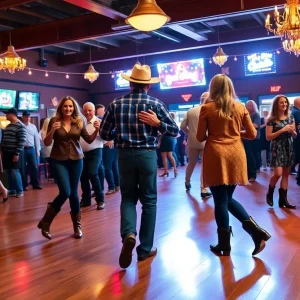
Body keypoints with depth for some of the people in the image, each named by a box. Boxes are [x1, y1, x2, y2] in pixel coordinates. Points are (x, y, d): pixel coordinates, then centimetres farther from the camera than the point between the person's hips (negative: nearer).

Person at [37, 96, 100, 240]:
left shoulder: (79, 121, 1)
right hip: (59, 161, -2)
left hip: (76, 160, 2)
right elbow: (46, 143, -4)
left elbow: (89, 140, 4)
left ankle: (77, 225, 24)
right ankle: (45, 222, 5)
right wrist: (52, 130, -22)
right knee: (65, 192, -14)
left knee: (74, 193, 7)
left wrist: (96, 130, -14)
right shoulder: (54, 121, -4)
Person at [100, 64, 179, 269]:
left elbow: (104, 134, 5)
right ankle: (145, 248, 15)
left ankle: (128, 234, -12)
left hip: (125, 155, 1)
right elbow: (175, 131, -2)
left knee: (128, 197, 14)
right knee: (149, 200, 10)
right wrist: (157, 123, -11)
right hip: (147, 155, -1)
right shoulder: (156, 104, -2)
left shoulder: (116, 104, 2)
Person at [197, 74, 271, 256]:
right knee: (228, 198, 17)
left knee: (220, 201, 4)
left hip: (216, 156, -4)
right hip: (236, 156, 4)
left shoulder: (207, 108, -3)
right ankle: (257, 231, 7)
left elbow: (200, 137, -1)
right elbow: (252, 134, 7)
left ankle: (225, 245, 13)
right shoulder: (240, 107, 5)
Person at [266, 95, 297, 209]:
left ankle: (283, 199, 10)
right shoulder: (272, 119, -7)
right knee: (278, 173, -14)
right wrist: (282, 130, -18)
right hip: (277, 149, -5)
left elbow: (295, 135, 14)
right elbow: (268, 137, -12)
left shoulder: (291, 118, 8)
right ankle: (270, 193, 12)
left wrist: (291, 131, -9)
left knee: (286, 174, 5)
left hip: (288, 148, 5)